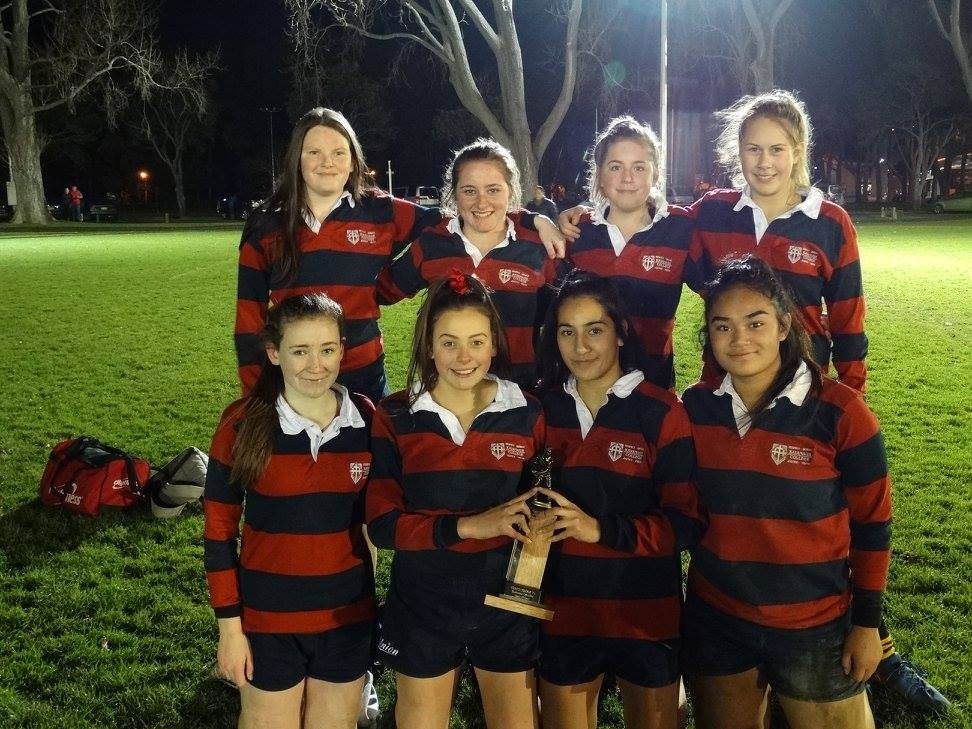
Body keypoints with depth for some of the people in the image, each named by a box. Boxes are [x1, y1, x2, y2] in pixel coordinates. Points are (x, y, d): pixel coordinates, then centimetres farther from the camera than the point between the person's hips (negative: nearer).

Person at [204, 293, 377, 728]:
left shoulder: (366, 420, -7)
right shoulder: (242, 424, -14)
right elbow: (219, 532, -7)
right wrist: (229, 626, -8)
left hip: (348, 616, 2)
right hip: (268, 618, -2)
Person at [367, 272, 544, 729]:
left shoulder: (526, 414, -3)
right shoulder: (395, 418, -6)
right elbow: (381, 524, -11)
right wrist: (469, 525, -22)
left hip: (504, 604, 1)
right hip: (422, 607, 0)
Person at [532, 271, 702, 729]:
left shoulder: (661, 412, -10)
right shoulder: (542, 408, 1)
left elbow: (686, 522, -12)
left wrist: (601, 529, -24)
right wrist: (531, 524, -9)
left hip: (645, 615, -3)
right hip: (563, 612, 3)